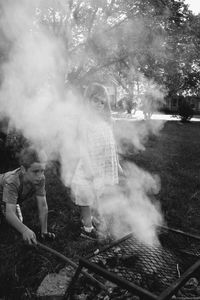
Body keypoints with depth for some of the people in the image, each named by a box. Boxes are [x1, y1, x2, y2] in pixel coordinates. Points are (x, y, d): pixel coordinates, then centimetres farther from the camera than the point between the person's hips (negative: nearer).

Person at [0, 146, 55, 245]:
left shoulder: (40, 179, -32)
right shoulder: (12, 182, -45)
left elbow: (43, 205, -30)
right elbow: (9, 213, -50)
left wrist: (44, 232, -30)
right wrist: (24, 230, -65)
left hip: (14, 198, 4)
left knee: (19, 220, 11)